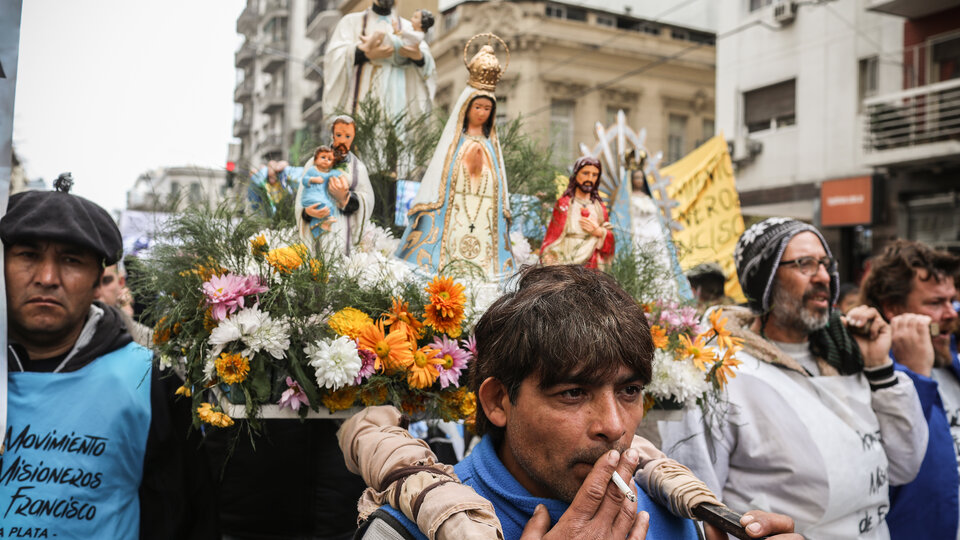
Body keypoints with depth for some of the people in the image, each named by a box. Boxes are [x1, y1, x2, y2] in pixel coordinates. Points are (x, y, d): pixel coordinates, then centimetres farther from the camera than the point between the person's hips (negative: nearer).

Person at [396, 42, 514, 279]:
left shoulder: (491, 143, 18)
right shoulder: (454, 138, 10)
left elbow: (499, 181, 17)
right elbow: (438, 170, 4)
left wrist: (504, 210, 10)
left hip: (486, 212, 3)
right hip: (453, 210, -3)